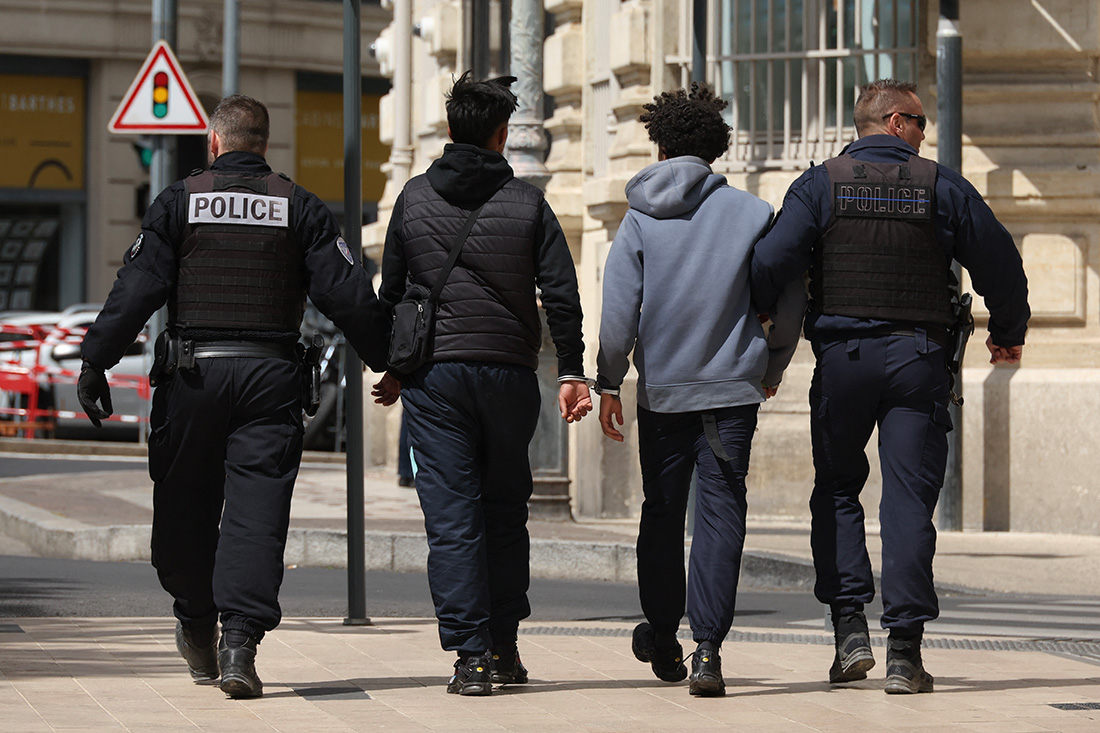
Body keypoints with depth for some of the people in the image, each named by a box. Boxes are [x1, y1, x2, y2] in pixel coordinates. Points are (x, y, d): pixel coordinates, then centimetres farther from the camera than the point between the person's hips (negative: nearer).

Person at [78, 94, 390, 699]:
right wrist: (386, 361, 10)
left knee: (185, 506, 15)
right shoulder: (300, 207, 6)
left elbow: (136, 290, -3)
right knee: (257, 512, -3)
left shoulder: (179, 201, 3)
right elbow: (346, 294, 1)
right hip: (270, 375, 1)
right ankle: (240, 640, -15)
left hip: (191, 374, 0)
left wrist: (95, 364, -1)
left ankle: (197, 624, 28)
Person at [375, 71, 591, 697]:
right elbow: (562, 293, -2)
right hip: (510, 374, 0)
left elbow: (391, 290, 12)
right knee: (506, 511, 13)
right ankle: (503, 648, 15)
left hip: (435, 375, 0)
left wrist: (393, 366, 22)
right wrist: (572, 371, 2)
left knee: (452, 517, -2)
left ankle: (470, 656, -8)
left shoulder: (414, 198, 6)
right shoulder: (527, 202, 3)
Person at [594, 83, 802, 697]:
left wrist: (608, 382, 3)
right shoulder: (753, 213, -1)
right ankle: (708, 647, -12)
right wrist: (771, 368, 16)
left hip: (662, 389, 1)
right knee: (720, 514, -1)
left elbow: (619, 309, -6)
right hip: (732, 389, -1)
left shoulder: (641, 219, -1)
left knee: (662, 512, 15)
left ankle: (663, 636, 27)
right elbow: (790, 301, 2)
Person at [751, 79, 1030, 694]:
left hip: (841, 358, 0)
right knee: (909, 499, 1)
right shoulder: (943, 187, 1)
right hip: (919, 358, 0)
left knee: (838, 489, 14)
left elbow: (772, 262, -11)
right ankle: (905, 650, -3)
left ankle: (850, 628, 2)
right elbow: (1000, 265, 5)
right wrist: (1009, 334, 22)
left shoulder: (820, 185, -1)